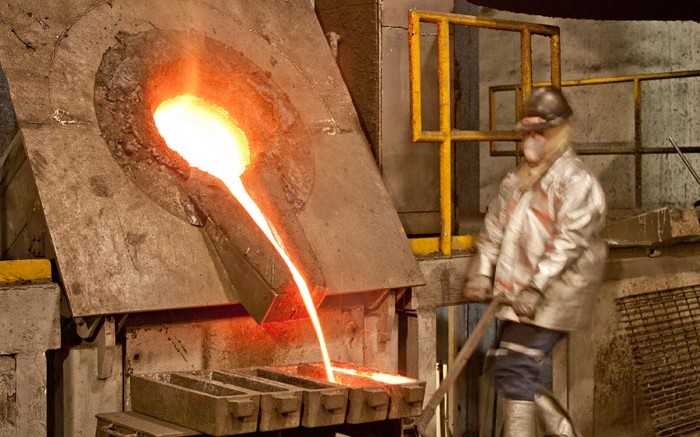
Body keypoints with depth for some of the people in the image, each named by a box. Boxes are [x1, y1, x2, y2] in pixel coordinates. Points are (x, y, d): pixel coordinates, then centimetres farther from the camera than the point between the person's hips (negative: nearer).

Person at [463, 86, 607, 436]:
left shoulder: (577, 182, -9)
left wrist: (536, 288, -25)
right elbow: (493, 229, 16)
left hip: (547, 299, -8)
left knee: (515, 371, -13)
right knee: (507, 371, 11)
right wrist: (482, 272, 2)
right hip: (516, 295, 9)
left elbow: (568, 241, -19)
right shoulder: (516, 180, 17)